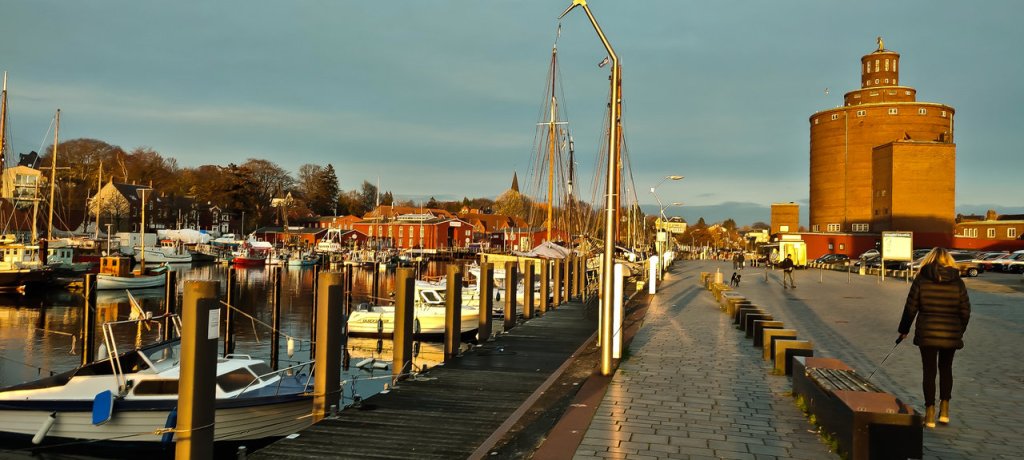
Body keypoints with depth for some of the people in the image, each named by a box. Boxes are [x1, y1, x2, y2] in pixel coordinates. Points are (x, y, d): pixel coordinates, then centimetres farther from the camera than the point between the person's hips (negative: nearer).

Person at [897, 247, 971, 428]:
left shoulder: (921, 280, -4)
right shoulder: (957, 282, 1)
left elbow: (910, 308, -3)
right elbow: (965, 311, 4)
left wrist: (904, 330, 7)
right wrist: (959, 332, 18)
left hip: (927, 333, -2)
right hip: (950, 334, 2)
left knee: (929, 371, 3)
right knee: (946, 369, 18)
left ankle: (930, 413, 3)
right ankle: (944, 408, 20)